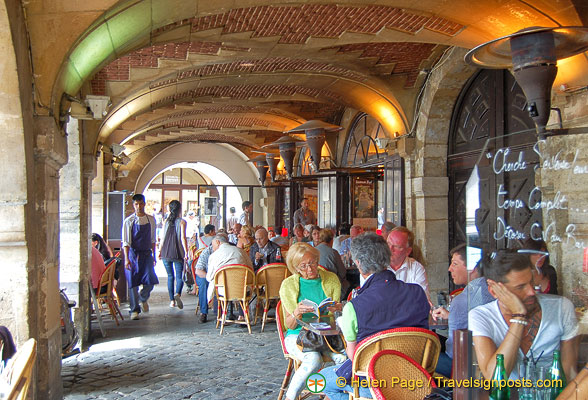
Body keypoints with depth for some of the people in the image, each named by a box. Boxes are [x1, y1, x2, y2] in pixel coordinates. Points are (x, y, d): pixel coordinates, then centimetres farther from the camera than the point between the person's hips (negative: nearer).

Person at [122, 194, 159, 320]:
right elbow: (126, 242, -8)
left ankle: (143, 298, 24)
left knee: (150, 281, -8)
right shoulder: (129, 221, -5)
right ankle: (134, 310, 15)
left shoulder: (151, 220, 5)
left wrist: (153, 255, 12)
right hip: (133, 253, -2)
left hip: (146, 254, 2)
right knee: (133, 283, 1)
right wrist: (126, 259, -15)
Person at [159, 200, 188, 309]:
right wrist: (186, 252, -8)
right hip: (178, 253, -3)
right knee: (179, 276, 0)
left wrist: (160, 251, 15)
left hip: (166, 253, 3)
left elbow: (162, 238, 8)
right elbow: (183, 238, -10)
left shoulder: (166, 221, 7)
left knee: (170, 276, 12)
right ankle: (178, 294, -26)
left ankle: (172, 300, 11)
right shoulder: (182, 222, -3)